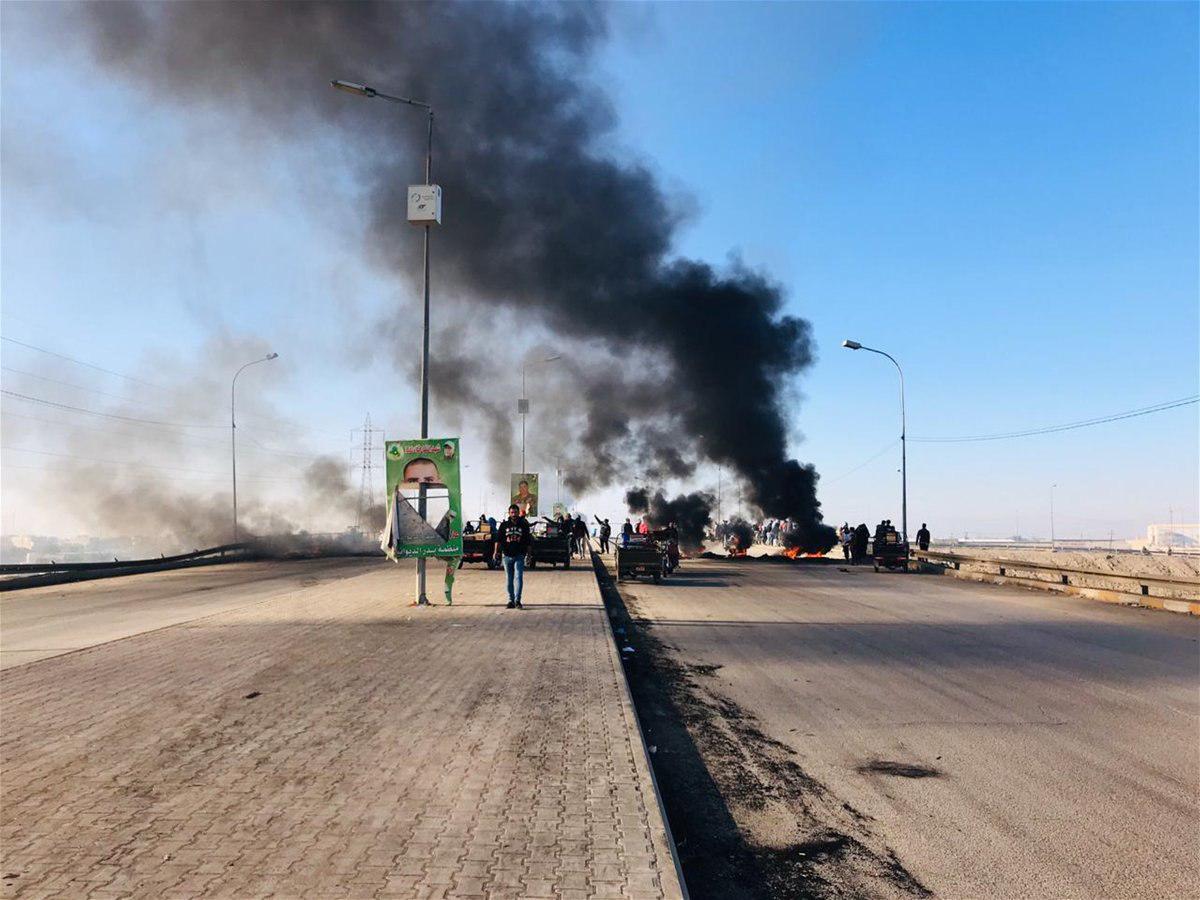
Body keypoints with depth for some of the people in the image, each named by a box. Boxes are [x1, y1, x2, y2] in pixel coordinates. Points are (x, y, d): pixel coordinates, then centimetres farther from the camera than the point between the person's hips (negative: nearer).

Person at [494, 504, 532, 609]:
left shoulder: (524, 525, 6)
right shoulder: (504, 525, 6)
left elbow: (528, 541, 11)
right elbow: (498, 540, 5)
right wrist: (496, 551, -5)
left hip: (519, 556, -2)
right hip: (507, 556, 2)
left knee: (518, 577, -13)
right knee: (509, 579, 8)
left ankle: (517, 601, -15)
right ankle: (511, 600, 16)